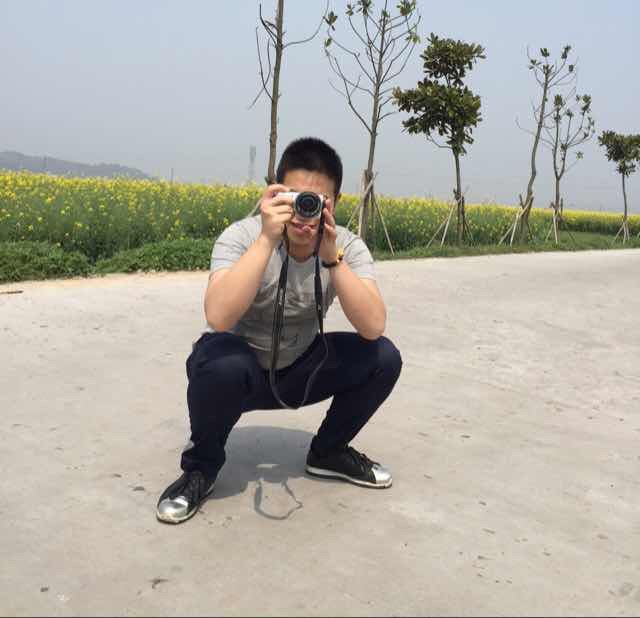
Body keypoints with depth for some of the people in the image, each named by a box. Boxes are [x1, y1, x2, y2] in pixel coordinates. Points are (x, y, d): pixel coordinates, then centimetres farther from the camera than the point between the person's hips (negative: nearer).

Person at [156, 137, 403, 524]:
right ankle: (202, 466, -6)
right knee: (220, 364, -38)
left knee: (383, 357, -17)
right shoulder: (242, 236, -25)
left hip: (299, 370, 4)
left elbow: (373, 328, -29)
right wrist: (267, 238, -44)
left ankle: (328, 452, 9)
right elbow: (218, 318, -41)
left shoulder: (347, 246, -15)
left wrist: (332, 257, -38)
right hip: (237, 368, -3)